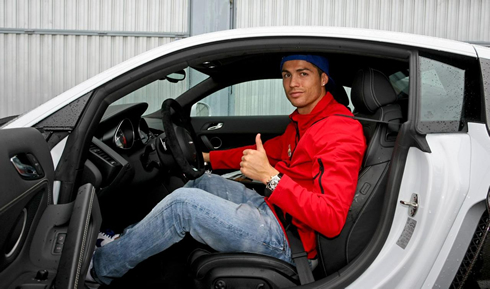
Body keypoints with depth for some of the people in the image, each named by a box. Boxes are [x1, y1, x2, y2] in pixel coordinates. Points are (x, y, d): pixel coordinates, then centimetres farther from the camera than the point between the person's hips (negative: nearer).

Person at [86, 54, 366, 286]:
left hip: (285, 241, -10)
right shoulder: (303, 120, 10)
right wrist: (206, 157, 26)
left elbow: (332, 220, -29)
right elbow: (271, 149, 26)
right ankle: (125, 239, 23)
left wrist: (270, 176, -32)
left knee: (184, 202, -17)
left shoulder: (342, 132, -21)